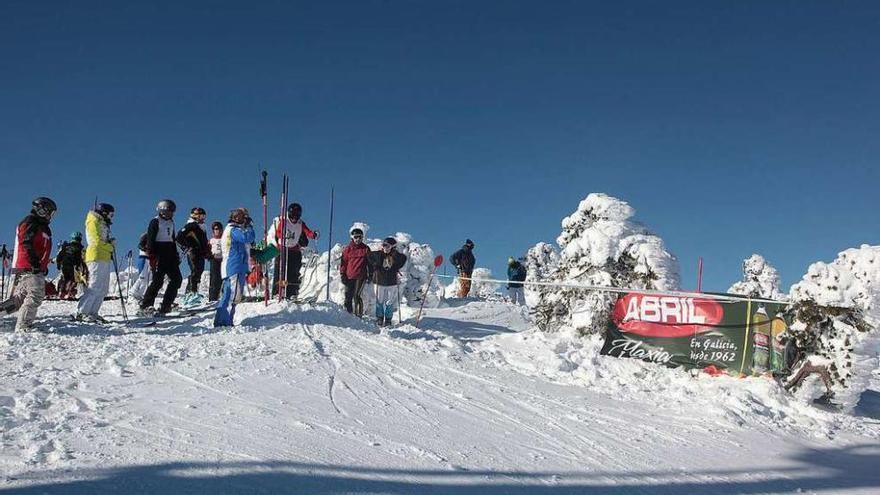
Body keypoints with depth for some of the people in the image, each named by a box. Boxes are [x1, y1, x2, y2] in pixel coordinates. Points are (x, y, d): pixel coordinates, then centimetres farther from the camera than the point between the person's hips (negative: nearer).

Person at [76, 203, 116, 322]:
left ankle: (92, 313, 8)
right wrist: (110, 247, -3)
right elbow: (98, 241, -13)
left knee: (103, 289, 7)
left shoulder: (102, 223, 26)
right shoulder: (94, 222, -3)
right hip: (97, 257, -10)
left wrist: (110, 242, 6)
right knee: (95, 287, -15)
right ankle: (81, 313, -14)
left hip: (105, 258, 10)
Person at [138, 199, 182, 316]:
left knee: (177, 279, 3)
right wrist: (152, 255, -17)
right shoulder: (155, 222, -4)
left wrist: (176, 255, 21)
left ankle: (165, 306, 7)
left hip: (170, 255, 8)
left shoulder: (171, 222, 19)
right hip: (159, 255, -8)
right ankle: (145, 306, -7)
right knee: (158, 281, -12)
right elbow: (150, 239, -10)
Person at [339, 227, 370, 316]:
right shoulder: (348, 249, 5)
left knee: (356, 296, -11)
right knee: (348, 296, 7)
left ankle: (359, 313, -3)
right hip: (349, 276, 2)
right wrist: (342, 275, 2)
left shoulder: (366, 249, 5)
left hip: (361, 276, -2)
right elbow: (343, 262, 8)